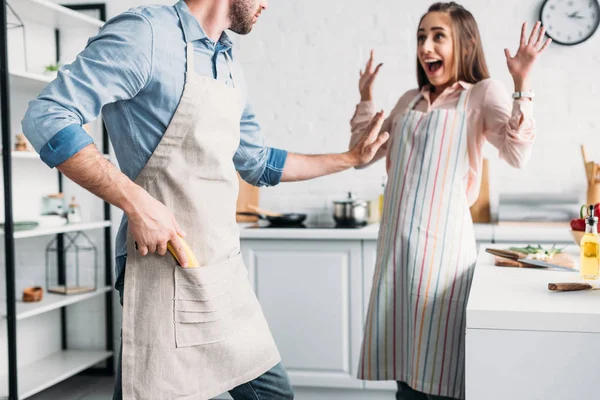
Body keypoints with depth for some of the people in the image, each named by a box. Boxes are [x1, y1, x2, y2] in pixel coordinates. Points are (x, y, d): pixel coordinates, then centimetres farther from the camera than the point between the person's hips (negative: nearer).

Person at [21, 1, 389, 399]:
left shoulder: (229, 66, 15)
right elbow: (47, 116, -17)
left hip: (228, 272, 8)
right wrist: (136, 202, -23)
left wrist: (350, 158, 26)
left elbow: (258, 163, 24)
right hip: (166, 270, -8)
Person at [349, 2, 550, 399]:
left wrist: (522, 84, -18)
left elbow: (518, 154, -13)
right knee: (405, 362, 13)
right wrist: (366, 96, 19)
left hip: (441, 241, -5)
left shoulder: (483, 93, 1)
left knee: (437, 367, 0)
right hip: (396, 244, 6)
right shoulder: (409, 101, 18)